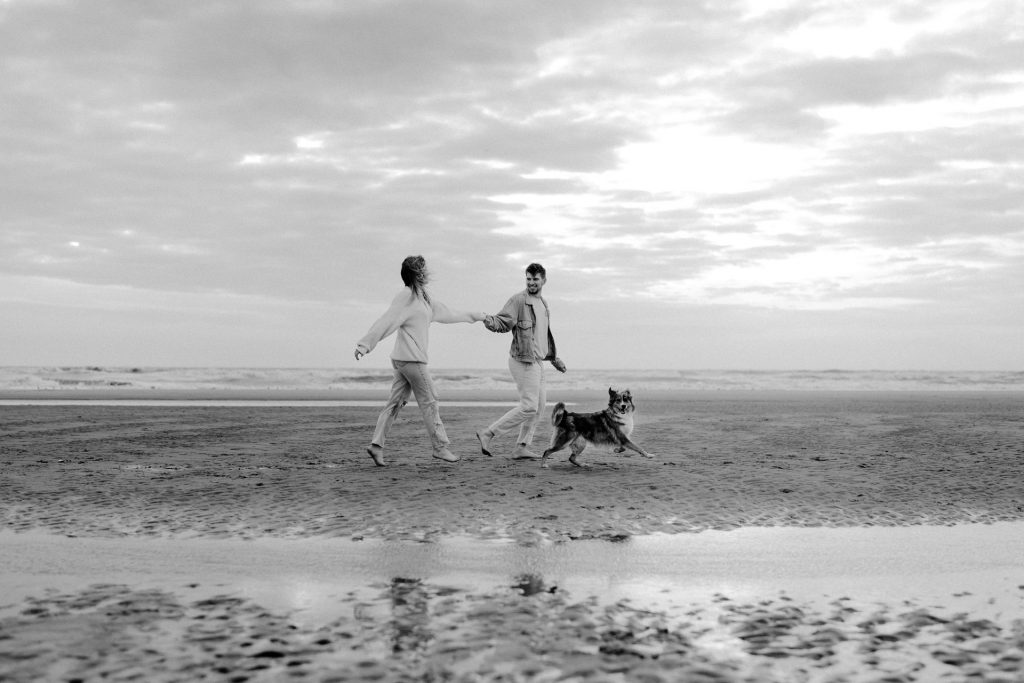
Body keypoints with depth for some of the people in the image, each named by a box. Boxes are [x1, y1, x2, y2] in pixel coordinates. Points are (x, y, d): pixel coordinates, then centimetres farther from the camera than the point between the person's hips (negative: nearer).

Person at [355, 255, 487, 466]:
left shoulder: (424, 297, 16)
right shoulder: (406, 296, -12)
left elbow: (446, 313, 29)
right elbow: (387, 321, -19)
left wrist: (474, 317, 37)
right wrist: (365, 344, -23)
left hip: (403, 360, 9)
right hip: (411, 359, -9)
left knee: (396, 402, 6)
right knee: (429, 401, -2)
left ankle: (377, 444, 3)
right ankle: (440, 447, 4)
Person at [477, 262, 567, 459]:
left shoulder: (543, 304, 16)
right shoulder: (518, 300, -10)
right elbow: (503, 322, -21)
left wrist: (554, 358, 29)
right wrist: (489, 322, -42)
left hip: (536, 361, 9)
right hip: (524, 361, -9)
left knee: (538, 405, 10)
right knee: (528, 407, -13)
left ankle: (522, 447, 16)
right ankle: (487, 434, -8)